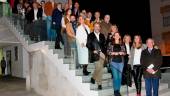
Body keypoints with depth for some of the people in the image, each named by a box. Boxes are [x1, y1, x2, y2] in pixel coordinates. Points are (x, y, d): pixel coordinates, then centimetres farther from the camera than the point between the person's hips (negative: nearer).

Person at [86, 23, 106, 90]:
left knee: (100, 68, 2)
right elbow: (88, 45, 0)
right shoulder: (90, 35, 5)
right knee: (98, 67, -11)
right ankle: (99, 83, 7)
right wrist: (93, 51, -12)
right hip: (95, 53, -4)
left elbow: (104, 44, 15)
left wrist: (103, 51, -1)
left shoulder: (102, 36, 17)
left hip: (101, 53, 4)